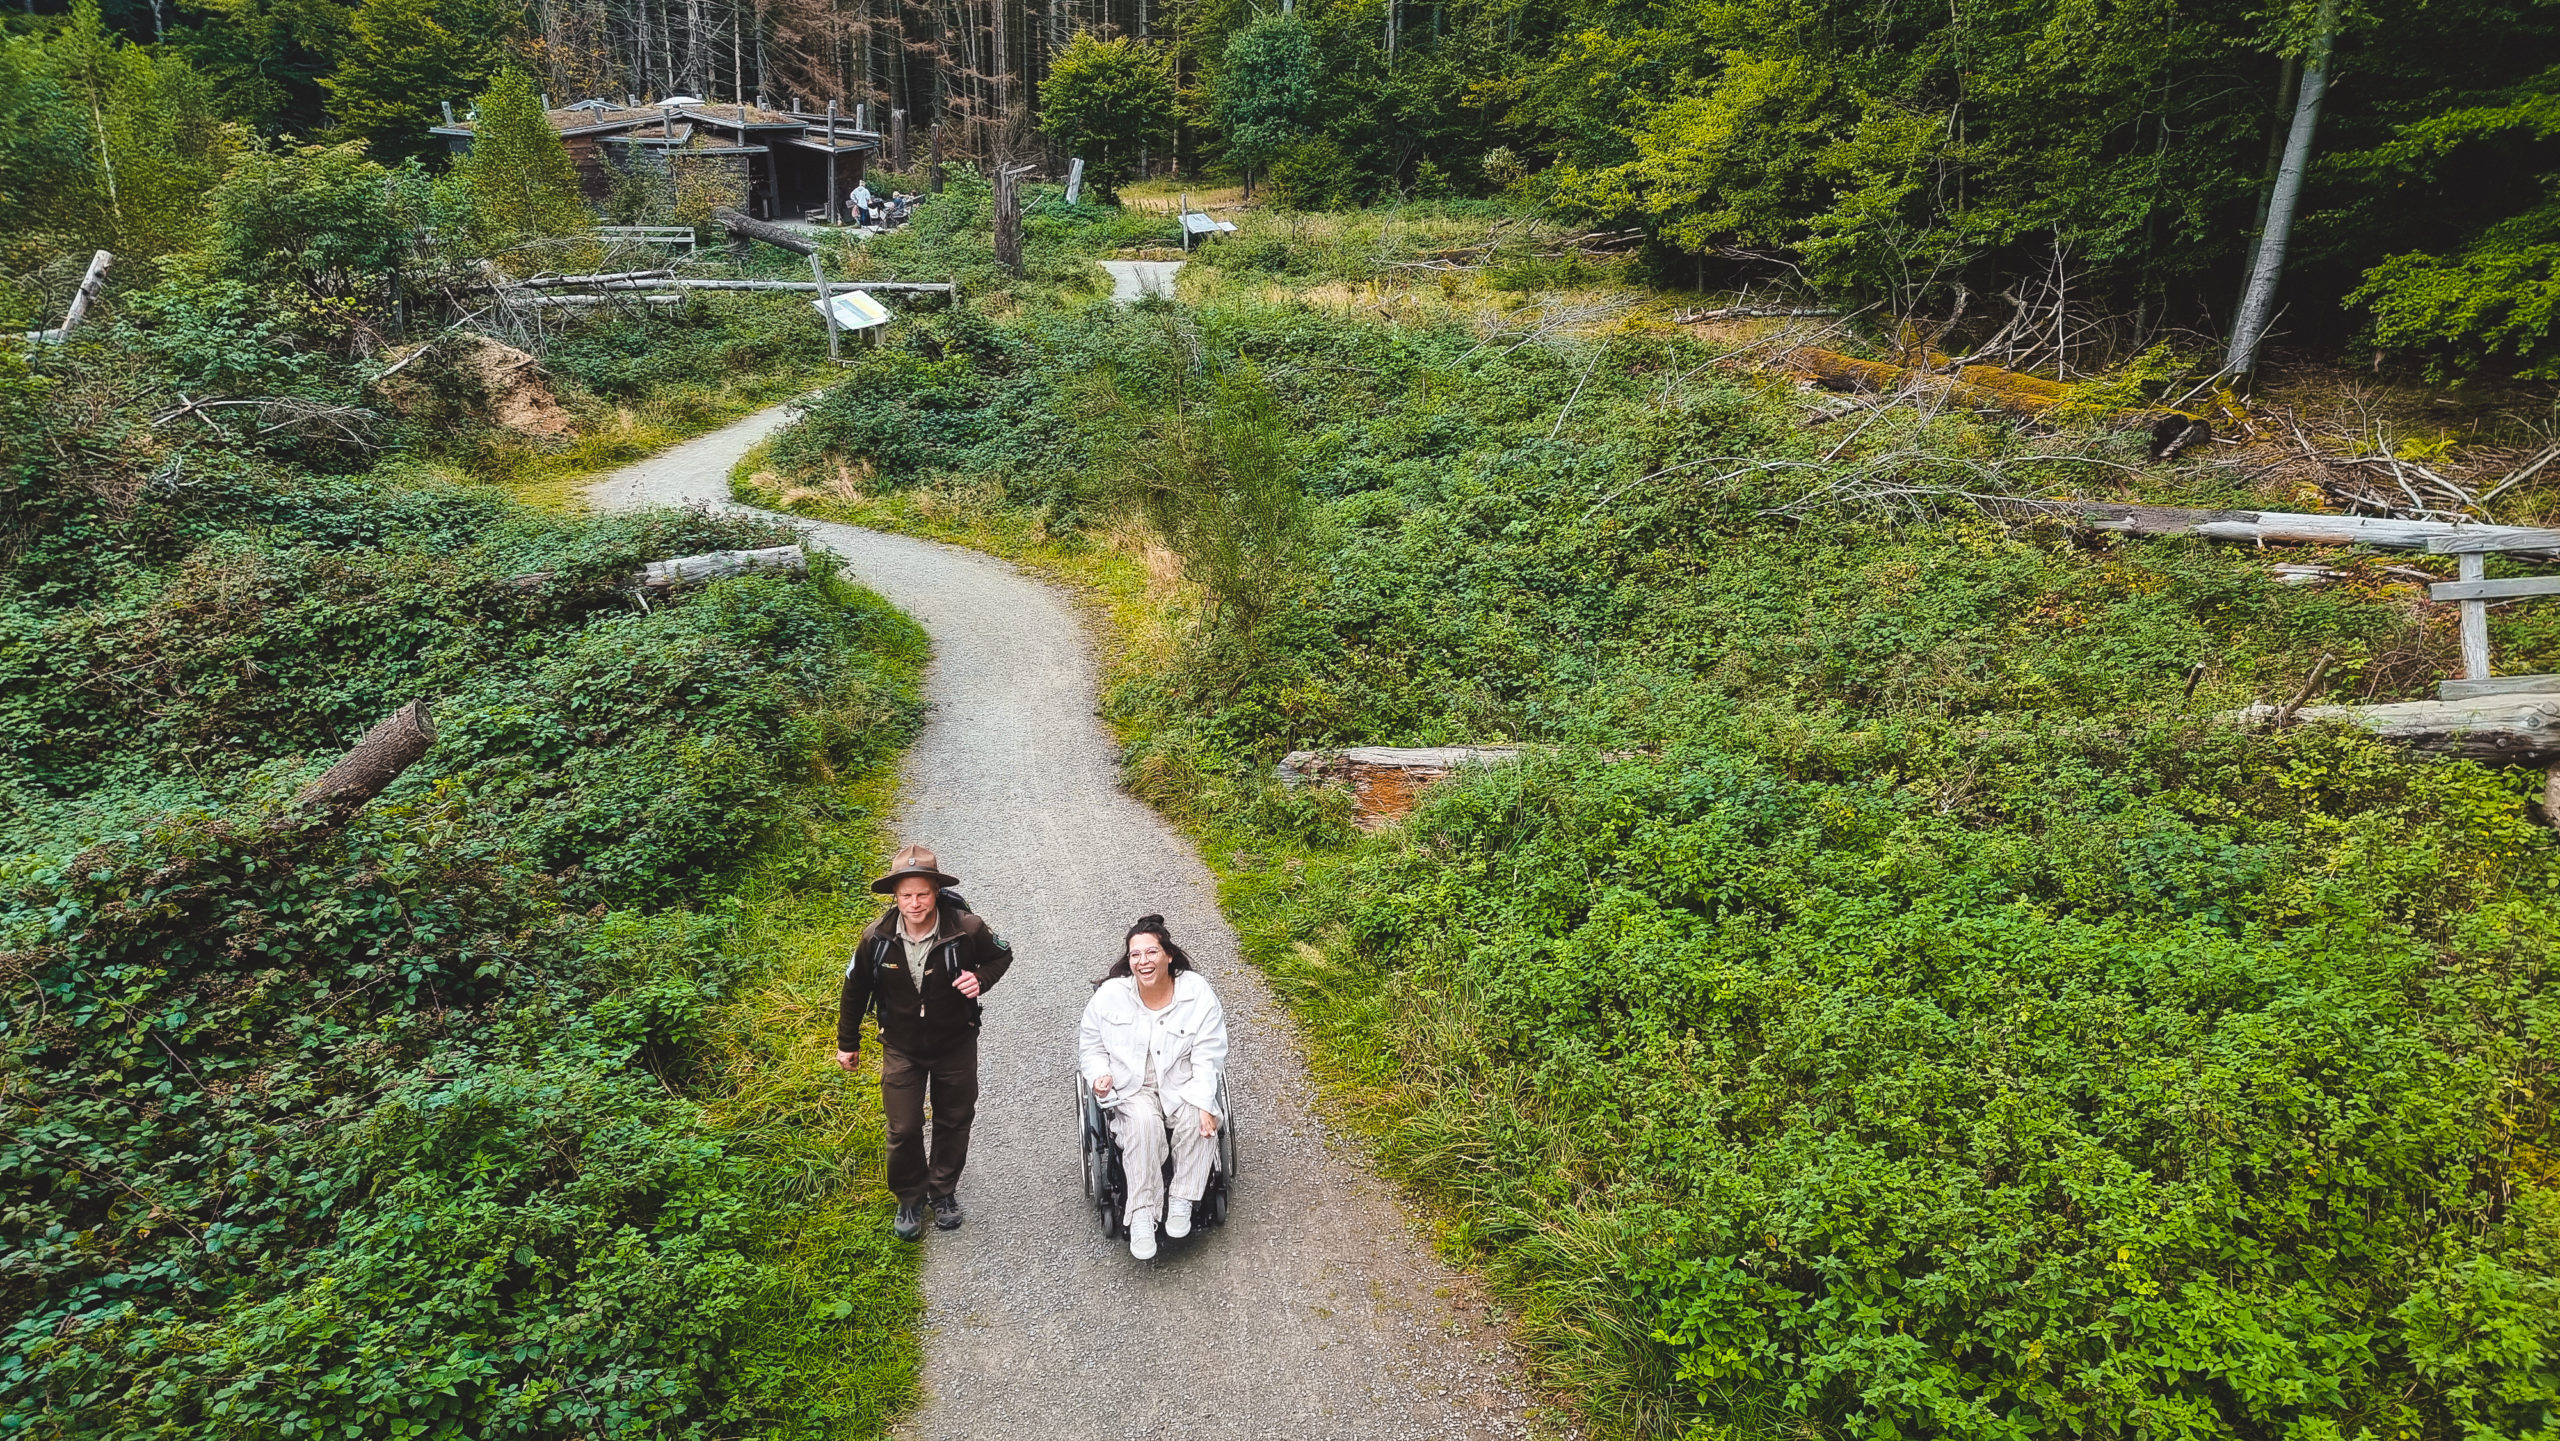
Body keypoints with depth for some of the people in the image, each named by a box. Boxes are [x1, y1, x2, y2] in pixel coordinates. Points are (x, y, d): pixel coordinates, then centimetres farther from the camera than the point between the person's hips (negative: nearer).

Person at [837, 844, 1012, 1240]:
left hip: (955, 1044, 0)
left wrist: (981, 979, -24)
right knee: (904, 1129, 3)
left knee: (954, 1121, 15)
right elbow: (855, 987, 0)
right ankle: (910, 1199, 28)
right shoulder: (877, 937, -19)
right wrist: (847, 1041, 9)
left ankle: (943, 1192, 38)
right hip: (901, 1047, 0)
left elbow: (1001, 955, -2)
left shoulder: (967, 928, -24)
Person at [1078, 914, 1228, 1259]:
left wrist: (1203, 1102, -20)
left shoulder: (1197, 992, -8)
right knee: (1143, 1123, -33)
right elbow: (1090, 1045, 8)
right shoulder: (1110, 994, -4)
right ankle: (1141, 1214, -26)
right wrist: (1100, 1075, -12)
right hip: (1131, 1090, 0)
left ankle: (1181, 1200, -15)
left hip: (1183, 1086, 0)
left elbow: (1207, 1057, -8)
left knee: (1199, 1121, -31)